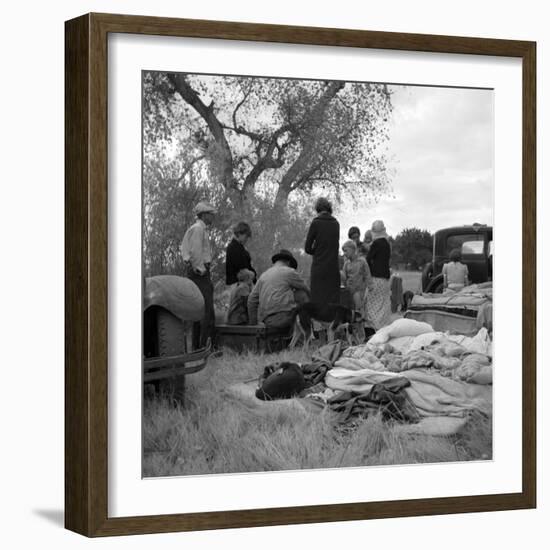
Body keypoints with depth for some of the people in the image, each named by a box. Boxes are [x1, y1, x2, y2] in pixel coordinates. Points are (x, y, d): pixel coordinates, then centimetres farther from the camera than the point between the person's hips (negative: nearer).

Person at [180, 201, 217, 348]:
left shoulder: (198, 229, 22)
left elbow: (183, 249, 24)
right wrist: (200, 270, -15)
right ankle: (206, 345, -19)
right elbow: (195, 251, -19)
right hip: (199, 272, -11)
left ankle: (196, 346, 14)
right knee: (207, 310, -14)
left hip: (191, 270, 11)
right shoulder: (198, 228, -10)